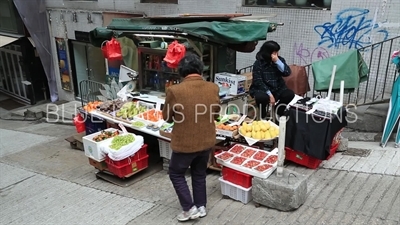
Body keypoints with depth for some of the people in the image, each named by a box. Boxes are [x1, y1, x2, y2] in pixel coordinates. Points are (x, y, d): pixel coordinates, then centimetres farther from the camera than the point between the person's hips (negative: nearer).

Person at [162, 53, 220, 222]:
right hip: (206, 141, 5)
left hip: (184, 143, -4)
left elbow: (166, 117, -5)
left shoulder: (174, 91, -20)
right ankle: (201, 207, 34)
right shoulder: (213, 88, -8)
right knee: (199, 174, 23)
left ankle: (189, 209, 20)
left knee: (176, 174, 18)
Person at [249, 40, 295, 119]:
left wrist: (277, 61, -21)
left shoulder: (280, 59, 2)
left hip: (278, 89, 4)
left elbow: (287, 73, -10)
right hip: (262, 89, -4)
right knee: (261, 97, -36)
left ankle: (279, 112, 7)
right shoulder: (258, 63, -11)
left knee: (290, 94, -22)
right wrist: (269, 94, -23)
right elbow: (258, 81, -16)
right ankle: (263, 116, -2)